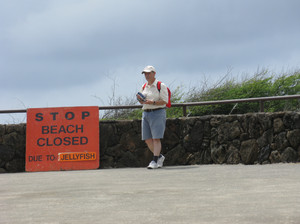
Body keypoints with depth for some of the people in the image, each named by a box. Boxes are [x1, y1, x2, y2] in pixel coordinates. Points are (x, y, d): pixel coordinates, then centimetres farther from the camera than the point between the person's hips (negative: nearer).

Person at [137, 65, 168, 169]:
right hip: (146, 113, 7)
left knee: (156, 138, -12)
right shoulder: (144, 87, 15)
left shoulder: (161, 86, -4)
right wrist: (140, 99, -2)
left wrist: (152, 102, -22)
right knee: (147, 140, 4)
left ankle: (154, 161, -14)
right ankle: (159, 156, 21)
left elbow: (164, 101, -10)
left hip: (158, 113, -7)